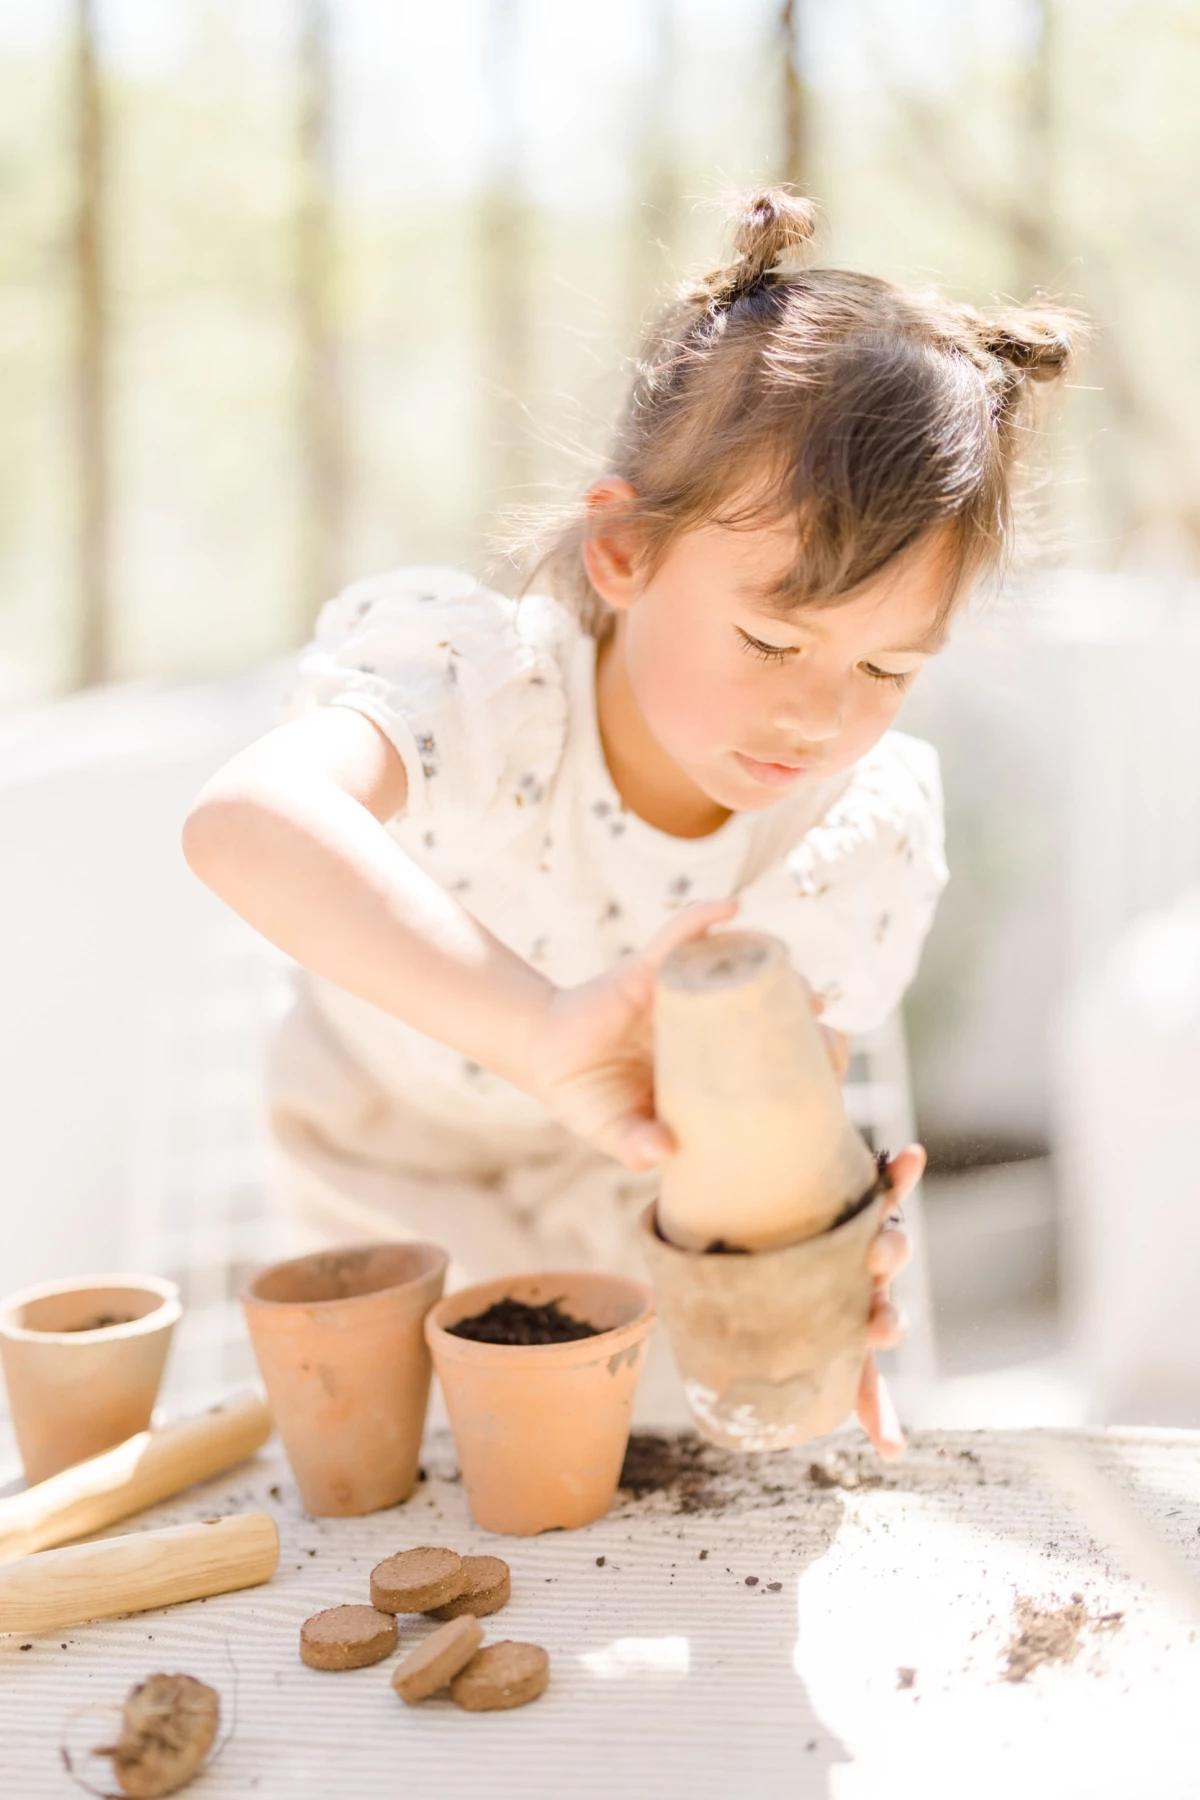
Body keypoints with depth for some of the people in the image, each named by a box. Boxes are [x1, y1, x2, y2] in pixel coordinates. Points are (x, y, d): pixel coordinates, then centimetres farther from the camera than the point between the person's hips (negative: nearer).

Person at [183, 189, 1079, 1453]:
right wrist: (540, 1030, -72)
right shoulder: (489, 691, -38)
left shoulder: (858, 838, -24)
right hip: (399, 1147, -3)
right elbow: (246, 823, -60)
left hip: (630, 1176, 3)